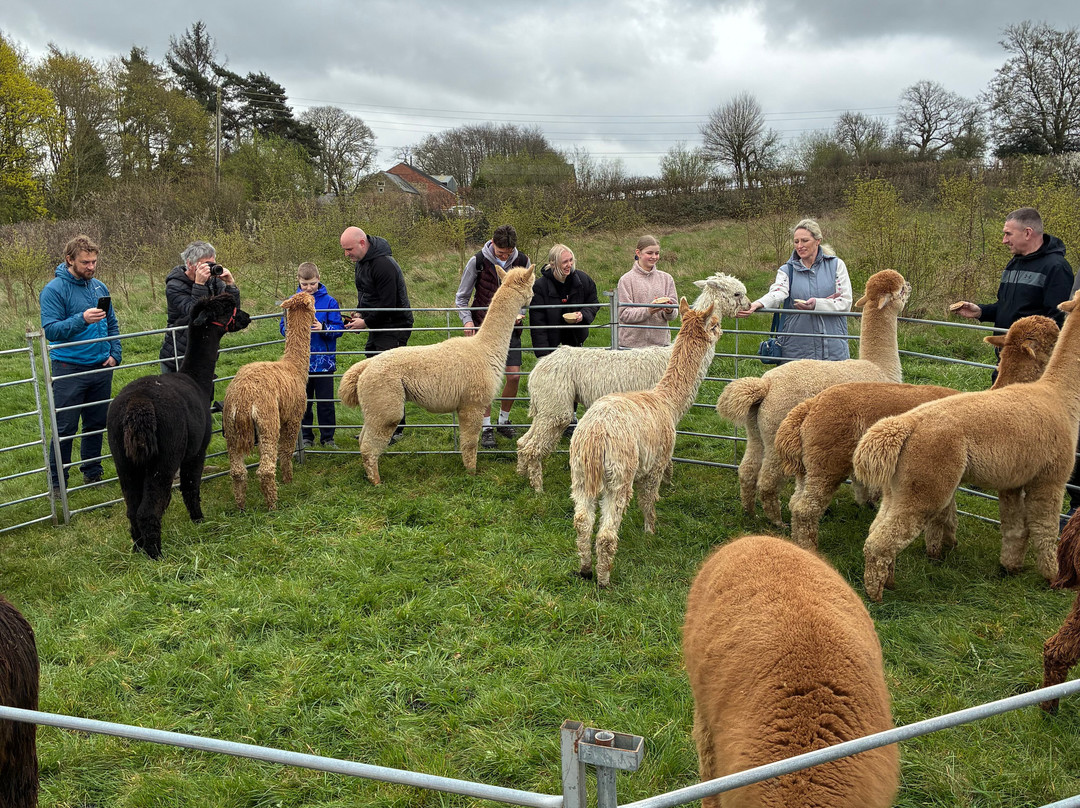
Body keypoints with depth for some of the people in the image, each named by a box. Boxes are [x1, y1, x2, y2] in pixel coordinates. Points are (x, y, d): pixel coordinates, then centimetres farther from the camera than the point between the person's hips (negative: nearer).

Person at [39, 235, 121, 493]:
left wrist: (115, 354, 6)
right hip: (69, 370, -5)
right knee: (65, 428, -1)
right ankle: (57, 482, 10)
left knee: (97, 423, 14)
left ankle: (92, 472, 28)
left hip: (101, 368, 6)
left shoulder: (100, 287, 8)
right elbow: (50, 329, -18)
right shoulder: (54, 290, -9)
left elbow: (112, 324, 17)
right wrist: (82, 319, -31)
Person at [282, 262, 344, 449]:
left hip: (324, 361, -2)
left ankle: (327, 437, 18)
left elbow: (339, 328, -5)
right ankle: (306, 437, 23)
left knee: (326, 402, 6)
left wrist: (323, 328, -23)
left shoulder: (329, 301, -3)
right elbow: (284, 327, 5)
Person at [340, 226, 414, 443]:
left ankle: (395, 429, -2)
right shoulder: (362, 261, 10)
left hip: (395, 327, -10)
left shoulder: (383, 265, -22)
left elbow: (388, 305, -23)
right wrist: (359, 313, 5)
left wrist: (366, 322, -16)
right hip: (378, 327, 10)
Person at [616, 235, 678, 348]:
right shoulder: (626, 280, -1)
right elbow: (624, 314, -8)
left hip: (661, 340, 3)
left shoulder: (666, 278, 9)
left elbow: (674, 313, 7)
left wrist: (669, 311, -16)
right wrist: (648, 311, -22)